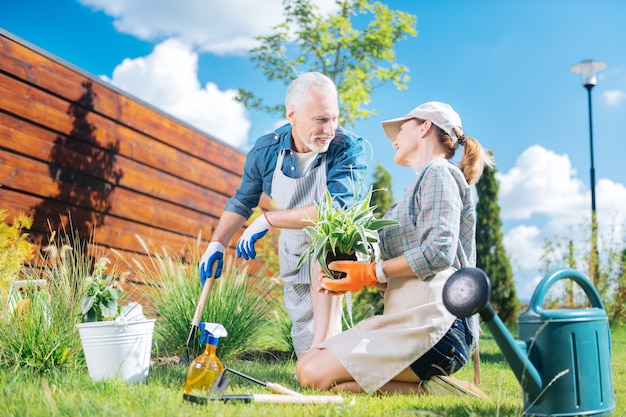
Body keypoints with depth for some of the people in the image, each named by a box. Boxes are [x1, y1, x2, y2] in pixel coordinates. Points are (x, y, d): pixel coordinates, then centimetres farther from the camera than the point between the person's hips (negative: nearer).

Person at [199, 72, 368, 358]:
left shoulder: (348, 148, -29)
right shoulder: (266, 150, -16)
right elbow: (242, 201, 0)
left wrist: (268, 219, -35)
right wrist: (217, 244, -11)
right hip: (292, 251, 5)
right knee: (303, 331, 9)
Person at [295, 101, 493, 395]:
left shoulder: (439, 172, -2)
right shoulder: (420, 186, 26)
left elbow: (438, 251, -19)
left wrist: (371, 272, -12)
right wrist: (354, 280, 6)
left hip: (432, 325, -10)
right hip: (409, 320, 10)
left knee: (316, 375, -20)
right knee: (306, 366, 3)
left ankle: (429, 388, -10)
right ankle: (430, 382, 1)